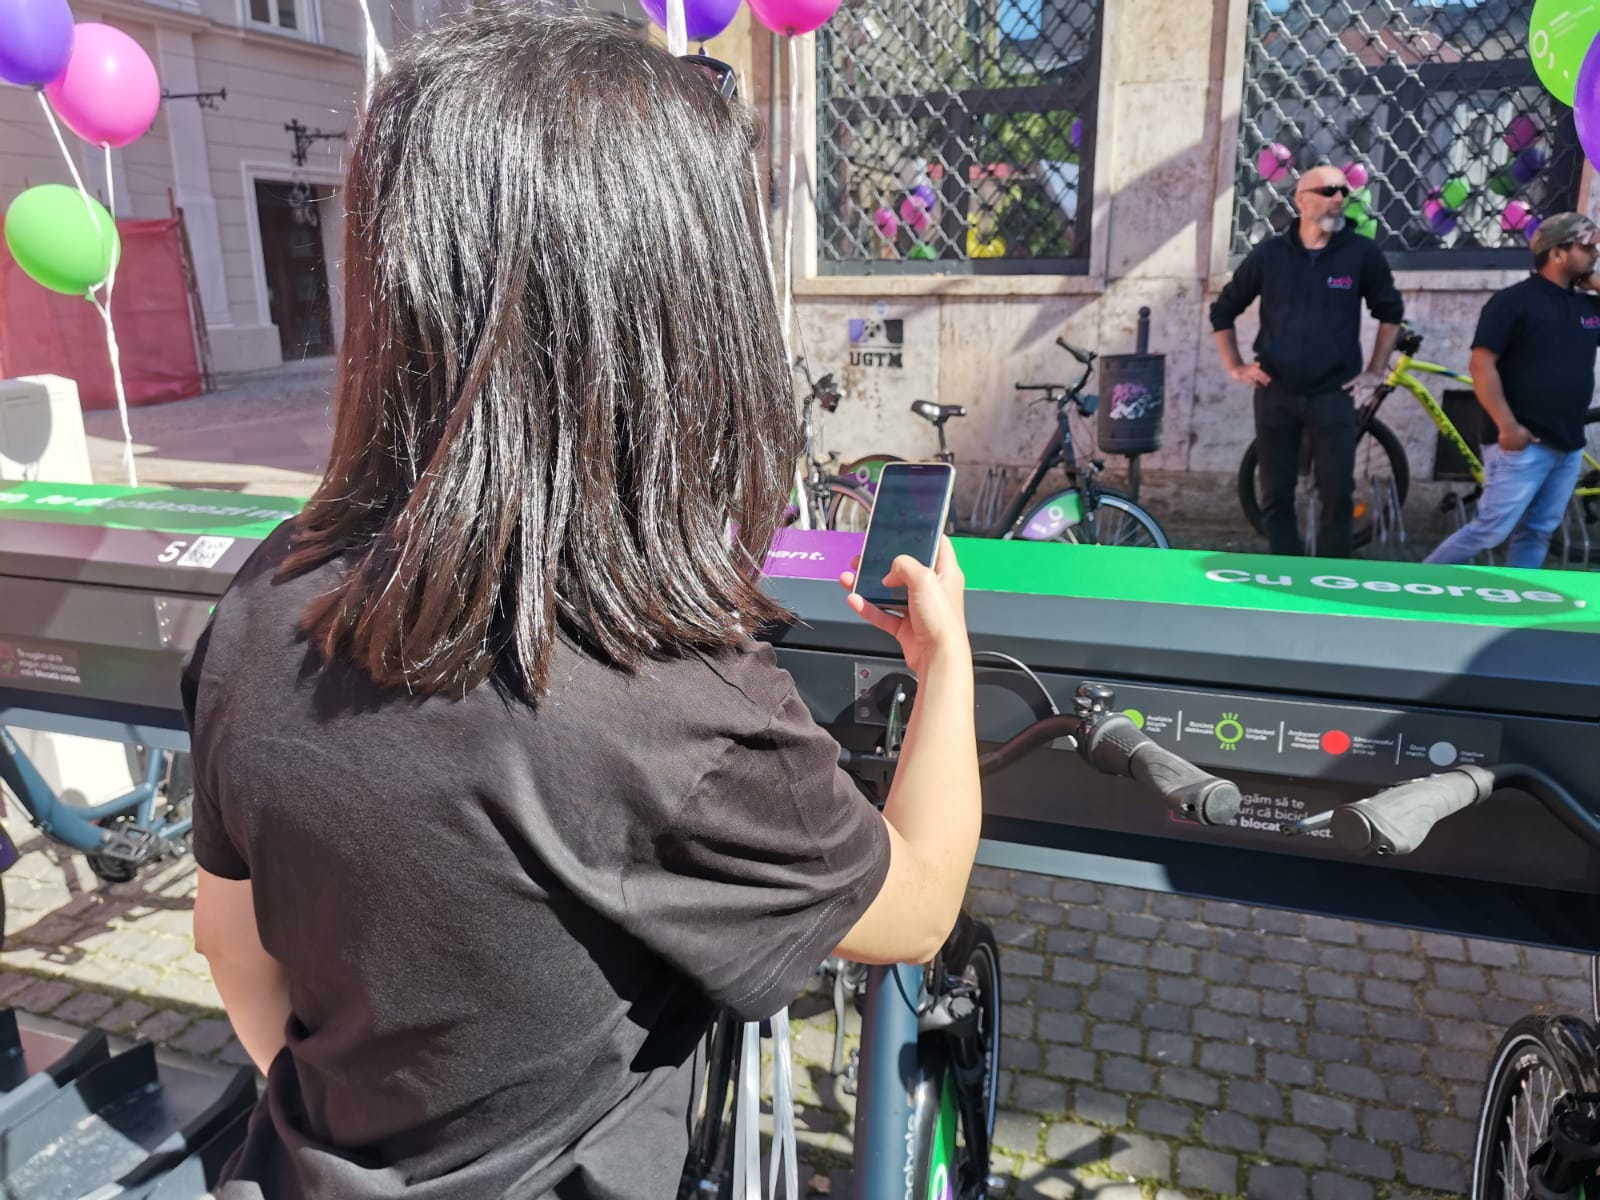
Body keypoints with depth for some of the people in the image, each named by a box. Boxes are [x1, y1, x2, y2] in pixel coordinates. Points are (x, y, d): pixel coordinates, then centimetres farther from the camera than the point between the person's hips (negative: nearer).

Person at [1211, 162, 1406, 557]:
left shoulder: (1362, 252, 0)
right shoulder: (1269, 253, 2)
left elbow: (1391, 310, 14)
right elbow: (1223, 310, 12)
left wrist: (1375, 371, 9)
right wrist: (1235, 367, 5)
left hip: (1333, 393, -1)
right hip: (1275, 393, 1)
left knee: (1337, 495, -4)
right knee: (1276, 497, 5)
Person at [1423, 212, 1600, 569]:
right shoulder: (1513, 301, -7)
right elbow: (1482, 365, -14)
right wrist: (1506, 425, -20)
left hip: (1569, 447, 7)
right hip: (1522, 443, -7)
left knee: (1536, 533, 10)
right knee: (1491, 530, -9)